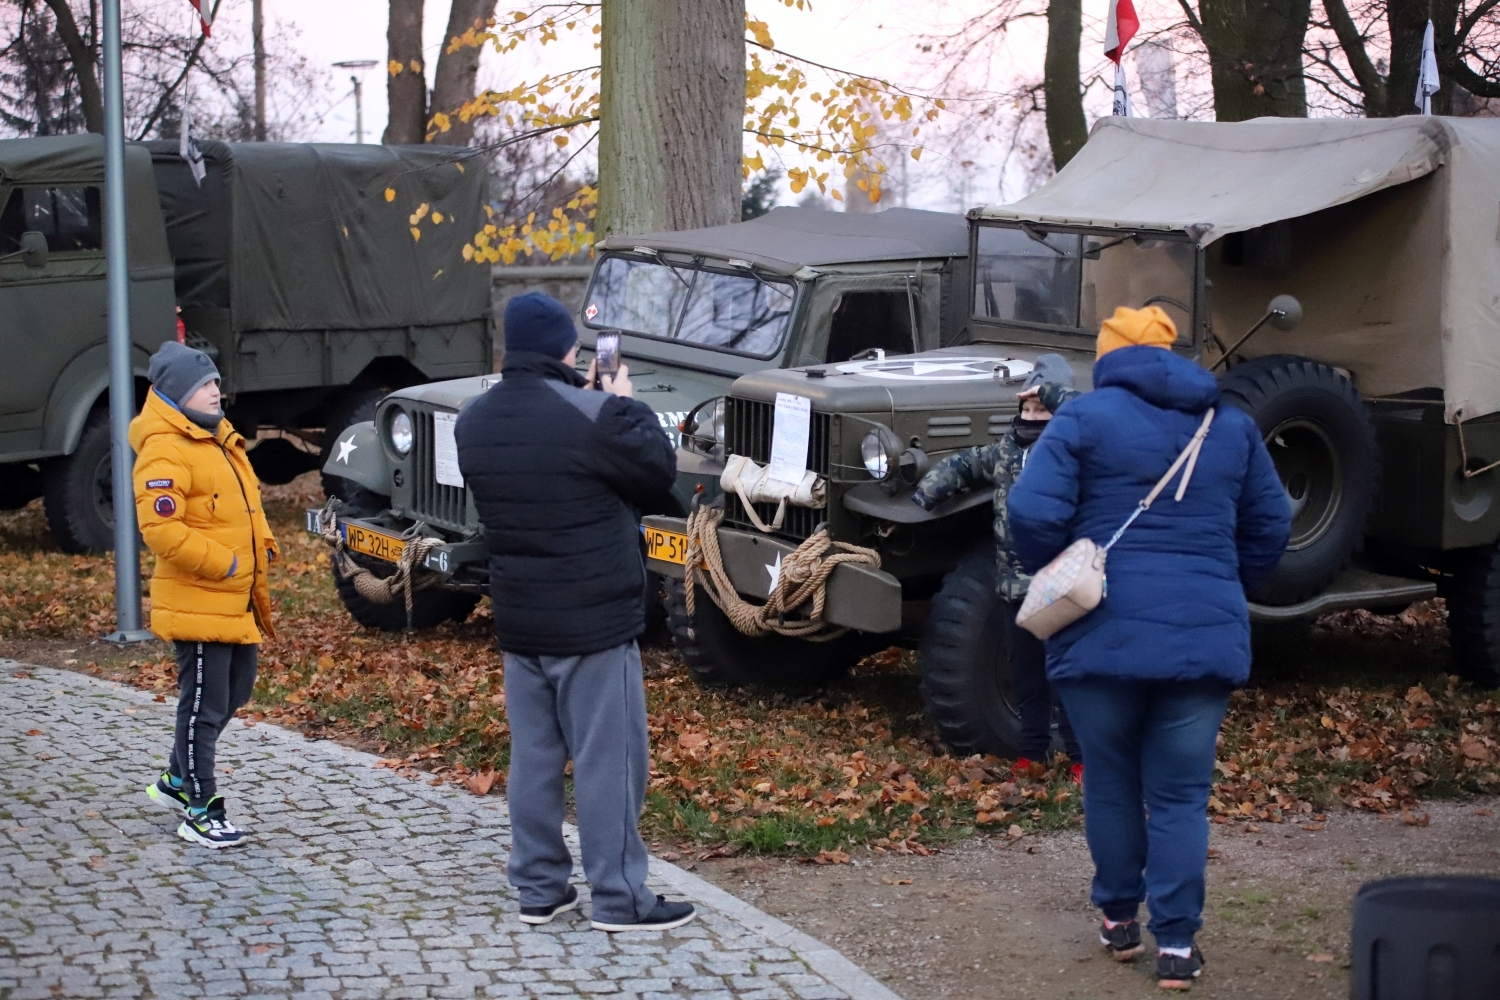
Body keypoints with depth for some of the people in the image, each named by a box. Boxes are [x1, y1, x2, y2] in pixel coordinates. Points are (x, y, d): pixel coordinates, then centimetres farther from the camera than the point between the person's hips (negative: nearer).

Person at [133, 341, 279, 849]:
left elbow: (246, 505, 24)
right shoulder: (165, 450, -17)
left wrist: (263, 546, 7)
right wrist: (222, 564, -22)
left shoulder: (219, 439, 14)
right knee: (204, 705, -2)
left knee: (235, 692, 19)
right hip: (197, 602, -10)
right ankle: (200, 813, 8)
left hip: (237, 601, 10)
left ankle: (176, 781, 35)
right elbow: (160, 528, -25)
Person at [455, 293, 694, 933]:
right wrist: (623, 404, 4)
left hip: (518, 620, 7)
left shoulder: (475, 423, 4)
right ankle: (619, 899, 4)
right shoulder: (588, 416, -19)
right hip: (594, 621, -7)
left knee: (534, 757, 14)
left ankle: (538, 888, 19)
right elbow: (657, 468, -9)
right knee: (608, 760, 0)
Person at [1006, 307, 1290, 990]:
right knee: (1181, 796, 6)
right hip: (1205, 638, 2)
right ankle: (1176, 944, 2)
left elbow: (1033, 512, -11)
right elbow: (1270, 527, 16)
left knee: (1111, 785, 14)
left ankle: (1119, 919, 26)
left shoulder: (1086, 418, -2)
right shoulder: (1231, 426, 12)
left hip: (1104, 635, -2)